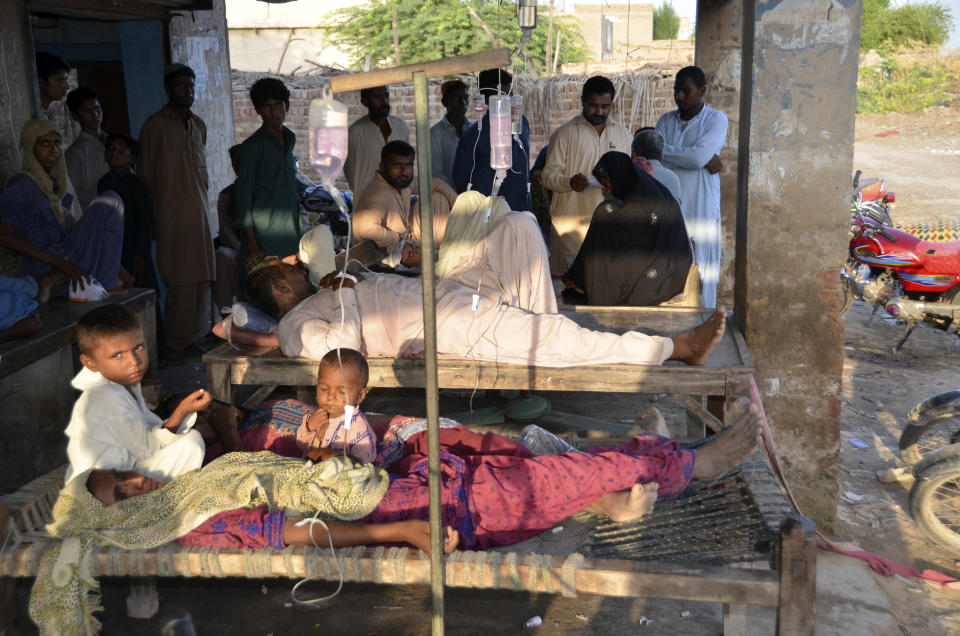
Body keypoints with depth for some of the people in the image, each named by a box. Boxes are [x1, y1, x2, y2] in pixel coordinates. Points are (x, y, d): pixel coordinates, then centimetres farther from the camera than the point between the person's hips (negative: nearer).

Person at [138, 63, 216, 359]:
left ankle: (186, 338, 15)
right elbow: (146, 176, -4)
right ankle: (175, 344, 2)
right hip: (171, 215, -6)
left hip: (199, 213, 6)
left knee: (201, 279, 5)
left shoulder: (198, 125, 16)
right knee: (181, 282, -7)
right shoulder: (155, 126, -4)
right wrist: (151, 218, -6)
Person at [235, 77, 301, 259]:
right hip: (265, 237, -6)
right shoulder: (251, 147, -8)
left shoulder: (289, 139, 13)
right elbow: (243, 196, -10)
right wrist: (252, 243, -15)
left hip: (291, 234, 6)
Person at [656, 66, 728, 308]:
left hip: (700, 211, -4)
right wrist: (704, 160, -10)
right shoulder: (666, 120, 12)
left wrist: (666, 152, -5)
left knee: (701, 276, -1)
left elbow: (700, 155, -17)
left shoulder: (716, 119, -1)